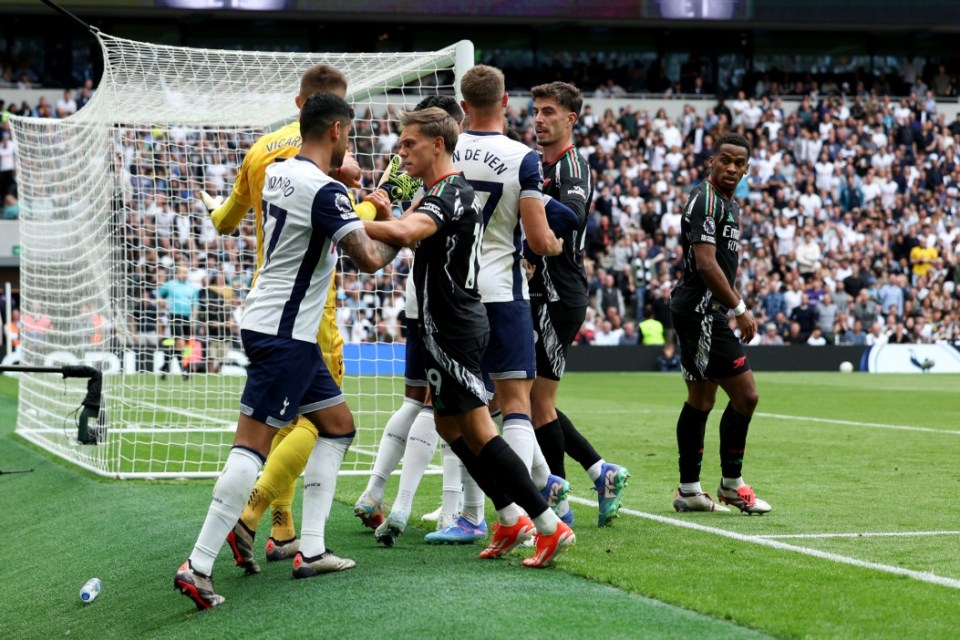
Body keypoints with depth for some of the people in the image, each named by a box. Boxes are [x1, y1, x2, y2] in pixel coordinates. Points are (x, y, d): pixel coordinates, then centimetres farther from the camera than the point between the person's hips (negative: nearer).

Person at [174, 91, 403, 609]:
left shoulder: (278, 174, 9)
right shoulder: (324, 191, -18)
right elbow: (369, 260, -22)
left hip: (289, 331, 10)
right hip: (283, 333, -10)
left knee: (338, 424, 17)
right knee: (253, 444, -12)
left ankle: (310, 550, 15)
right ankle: (197, 567, -16)